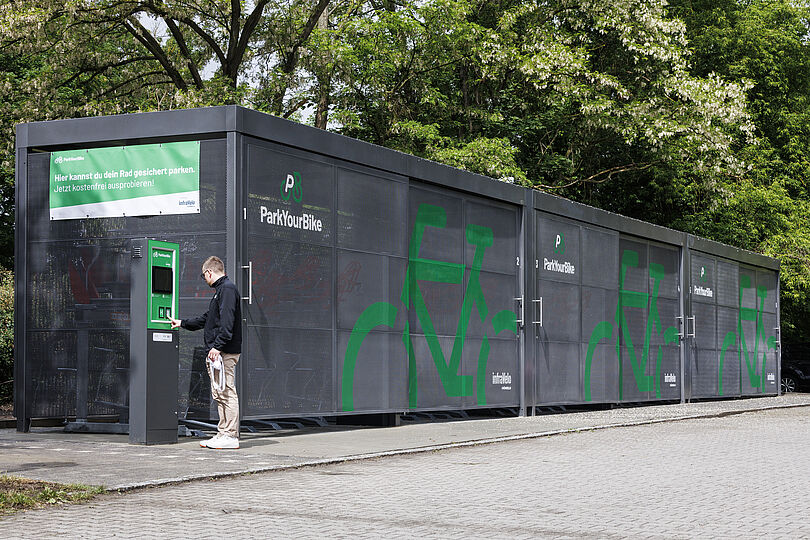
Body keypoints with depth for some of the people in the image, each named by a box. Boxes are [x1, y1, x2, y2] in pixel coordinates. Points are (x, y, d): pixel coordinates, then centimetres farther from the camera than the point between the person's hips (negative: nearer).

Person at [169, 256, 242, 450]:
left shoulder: (228, 289, -10)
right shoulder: (221, 290, 23)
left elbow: (227, 321, -21)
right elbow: (207, 318, 34)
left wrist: (217, 346, -24)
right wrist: (182, 323, 42)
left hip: (225, 353, -10)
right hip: (216, 353, 10)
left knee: (227, 392, -9)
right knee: (218, 394, 11)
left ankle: (231, 436, -8)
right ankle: (223, 434, 14)